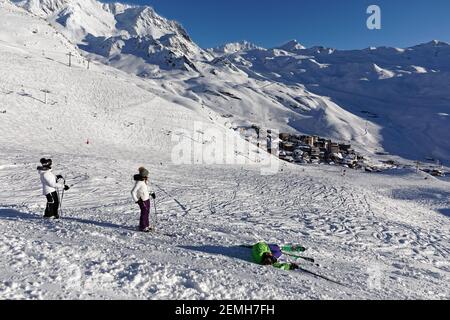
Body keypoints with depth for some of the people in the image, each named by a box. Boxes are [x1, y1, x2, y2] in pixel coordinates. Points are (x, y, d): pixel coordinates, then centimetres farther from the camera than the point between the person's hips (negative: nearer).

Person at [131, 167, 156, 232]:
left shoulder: (145, 181, 4)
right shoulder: (139, 182, -23)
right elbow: (133, 192, -23)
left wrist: (151, 193, 11)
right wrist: (136, 200, -23)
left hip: (147, 199, 9)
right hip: (142, 200, -8)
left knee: (147, 212, 15)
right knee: (144, 213, -1)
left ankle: (146, 225, 28)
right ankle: (142, 227, 12)